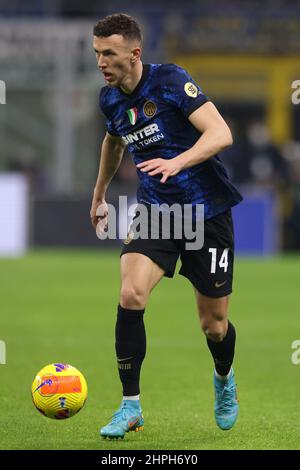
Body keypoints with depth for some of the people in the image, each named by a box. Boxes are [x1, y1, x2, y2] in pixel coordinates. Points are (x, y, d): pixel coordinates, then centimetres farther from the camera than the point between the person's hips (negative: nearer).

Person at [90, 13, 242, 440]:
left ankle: (224, 379, 40)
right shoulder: (110, 99, 1)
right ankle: (131, 406, -10)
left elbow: (221, 134, -28)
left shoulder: (170, 80, -19)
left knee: (214, 324, 3)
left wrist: (177, 162, -43)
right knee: (131, 295, -21)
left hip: (207, 211, -4)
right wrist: (99, 194, 34)